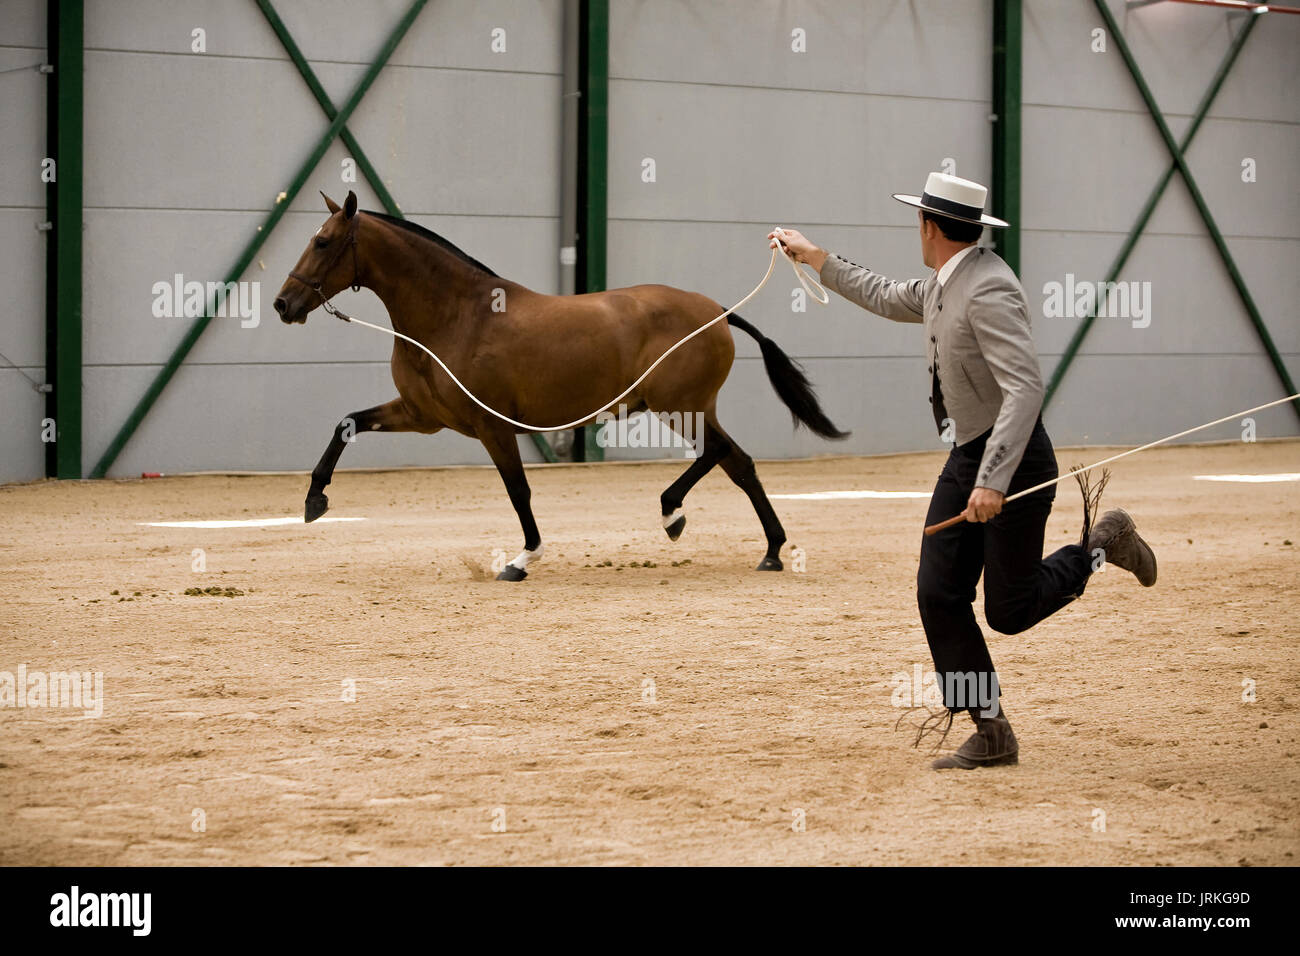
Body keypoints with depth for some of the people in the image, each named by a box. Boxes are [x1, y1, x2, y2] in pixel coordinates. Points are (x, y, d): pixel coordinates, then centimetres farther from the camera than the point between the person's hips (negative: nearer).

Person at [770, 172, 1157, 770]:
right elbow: (888, 299, 29)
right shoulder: (944, 285, 7)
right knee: (939, 596, 1)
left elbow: (1025, 388, -30)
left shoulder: (988, 290, -23)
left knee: (1009, 612, 0)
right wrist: (817, 260, 30)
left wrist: (993, 481, -35)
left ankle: (1100, 544, 23)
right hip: (966, 457, 9)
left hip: (1014, 461, -9)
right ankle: (990, 733, 8)